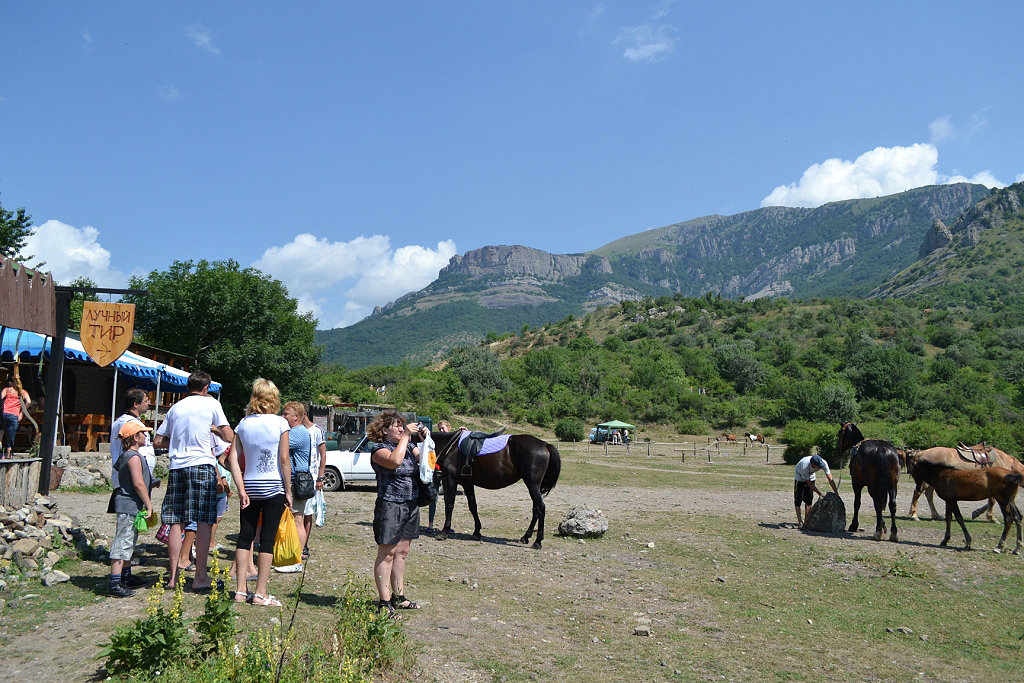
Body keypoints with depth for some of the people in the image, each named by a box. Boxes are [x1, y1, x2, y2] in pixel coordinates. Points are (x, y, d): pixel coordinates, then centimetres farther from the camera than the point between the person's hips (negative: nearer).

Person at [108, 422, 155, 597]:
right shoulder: (134, 457, -17)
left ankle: (126, 577, 31)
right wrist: (149, 505, -16)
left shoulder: (125, 455, 14)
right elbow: (138, 484, -21)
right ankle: (114, 584, -9)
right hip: (129, 506, -11)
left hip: (128, 506, 11)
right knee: (123, 543, -9)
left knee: (129, 543, 20)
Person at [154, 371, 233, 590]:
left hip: (177, 466, 5)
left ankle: (173, 575, 13)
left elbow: (158, 441, 17)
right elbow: (229, 437, -1)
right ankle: (200, 576, -2)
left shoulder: (175, 407, 15)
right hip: (202, 465, -4)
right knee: (204, 522, -2)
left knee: (176, 522, 8)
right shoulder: (211, 403, 3)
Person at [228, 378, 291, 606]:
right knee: (267, 539, 1)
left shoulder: (244, 423, 4)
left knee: (245, 536, 11)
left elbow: (233, 458, -1)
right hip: (274, 487, -4)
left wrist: (241, 490, 1)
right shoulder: (280, 423, -7)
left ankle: (240, 591, 15)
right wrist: (288, 491, -3)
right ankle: (261, 593, 4)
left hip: (250, 487, 4)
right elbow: (284, 459, -9)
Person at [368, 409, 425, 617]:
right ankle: (384, 602, 3)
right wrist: (406, 436, -20)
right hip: (389, 505, -7)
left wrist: (425, 439, -2)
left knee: (402, 552, 13)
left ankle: (398, 596, 23)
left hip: (411, 506, 7)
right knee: (387, 553, -2)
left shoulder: (409, 446, 13)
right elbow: (394, 461, -27)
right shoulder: (379, 448, -8)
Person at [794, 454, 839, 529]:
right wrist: (820, 493, -28)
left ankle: (806, 522, 10)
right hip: (800, 477, -4)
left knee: (808, 500, 4)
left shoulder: (823, 463, -32)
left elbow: (830, 479, -29)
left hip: (811, 477, 4)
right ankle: (800, 522, -6)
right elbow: (809, 483, -28)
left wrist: (836, 492, -33)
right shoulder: (805, 467, -42)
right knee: (798, 500, -9)